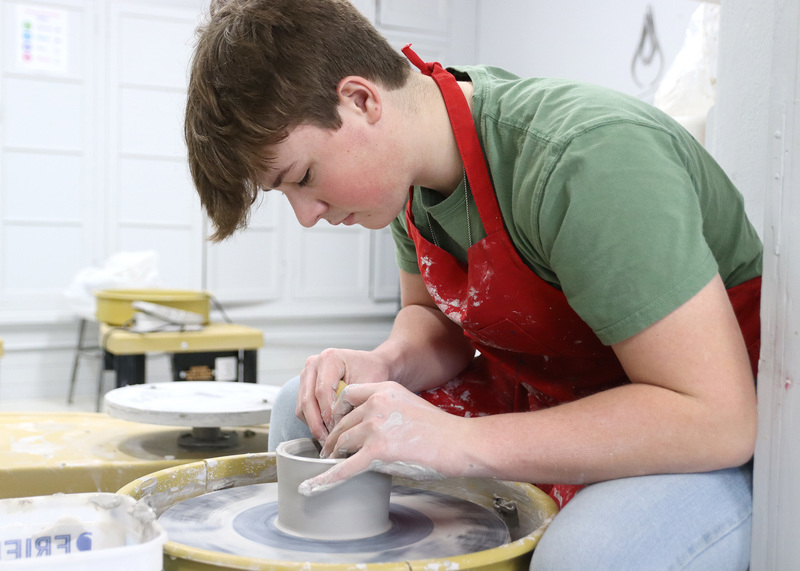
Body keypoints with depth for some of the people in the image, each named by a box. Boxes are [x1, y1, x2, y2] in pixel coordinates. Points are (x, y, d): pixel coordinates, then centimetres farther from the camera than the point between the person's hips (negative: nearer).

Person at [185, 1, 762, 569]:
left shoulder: (582, 163, -31)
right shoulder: (413, 159, -6)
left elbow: (718, 418, -31)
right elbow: (432, 314, 10)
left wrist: (458, 441, -31)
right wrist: (388, 364, -14)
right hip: (552, 394, 7)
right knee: (303, 410, 0)